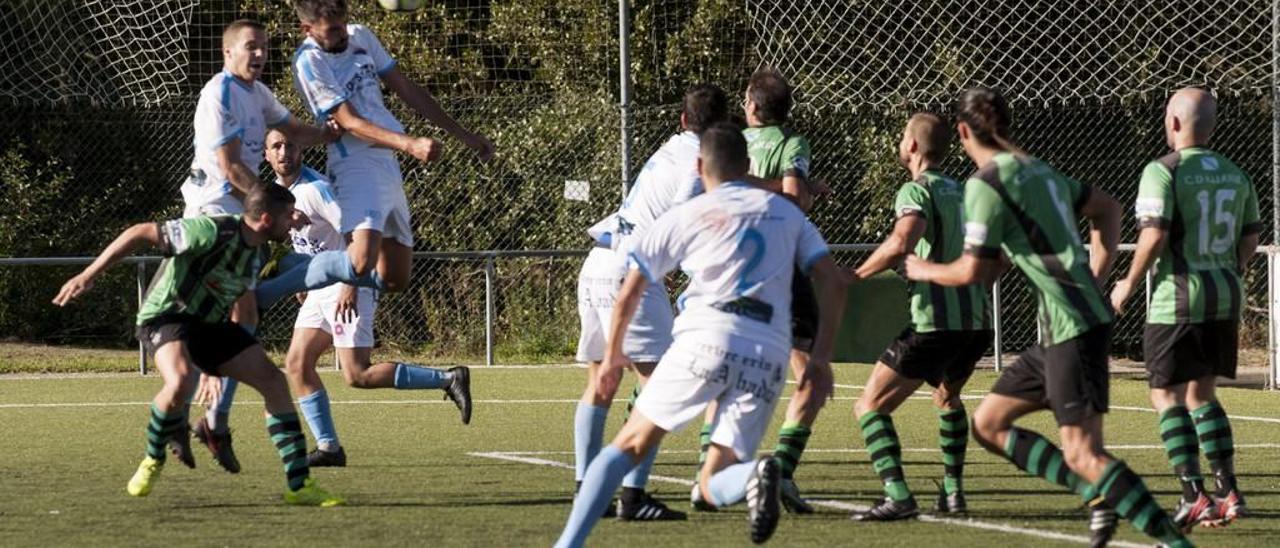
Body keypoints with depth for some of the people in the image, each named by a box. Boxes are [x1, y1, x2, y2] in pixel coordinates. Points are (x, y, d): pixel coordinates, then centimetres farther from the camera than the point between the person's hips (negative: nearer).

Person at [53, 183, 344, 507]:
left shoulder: (256, 252, 3)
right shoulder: (213, 232, -25)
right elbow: (140, 233, -24)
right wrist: (88, 276, -26)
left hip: (211, 323, 8)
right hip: (166, 316, -8)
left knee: (274, 381, -6)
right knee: (181, 381, -36)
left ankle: (299, 485, 0)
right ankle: (152, 461, -7)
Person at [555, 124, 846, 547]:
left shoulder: (686, 216, 13)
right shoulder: (786, 212, 22)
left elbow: (629, 294, 15)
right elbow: (833, 283, 14)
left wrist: (613, 355, 30)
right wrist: (820, 359, 16)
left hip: (706, 339, -2)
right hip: (769, 356, 2)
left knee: (632, 445, 9)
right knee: (712, 486, 6)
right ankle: (753, 476, -30)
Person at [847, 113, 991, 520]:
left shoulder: (917, 191, -6)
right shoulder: (964, 192, 18)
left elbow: (901, 243, -25)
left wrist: (857, 276, -14)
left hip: (933, 323, -8)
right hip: (976, 321, 8)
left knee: (870, 406, -3)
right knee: (947, 397, 34)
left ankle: (898, 497, -18)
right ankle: (952, 491, 26)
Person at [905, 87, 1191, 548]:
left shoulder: (986, 183, -11)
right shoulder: (1040, 170, 16)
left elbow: (975, 271, -10)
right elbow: (1107, 208, 27)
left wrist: (924, 271, 9)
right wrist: (1096, 276, 22)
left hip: (1073, 327, -9)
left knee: (1082, 453, -13)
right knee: (988, 425, 13)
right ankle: (1099, 496, 4)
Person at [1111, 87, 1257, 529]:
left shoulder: (1163, 171, -11)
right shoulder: (1235, 175, 9)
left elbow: (1154, 235, -19)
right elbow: (1251, 237, 14)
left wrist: (1129, 284, -6)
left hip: (1178, 299, -6)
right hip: (1226, 296, 6)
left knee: (1167, 397, 2)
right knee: (1201, 395, 18)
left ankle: (1194, 497, -7)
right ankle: (1228, 492, 12)